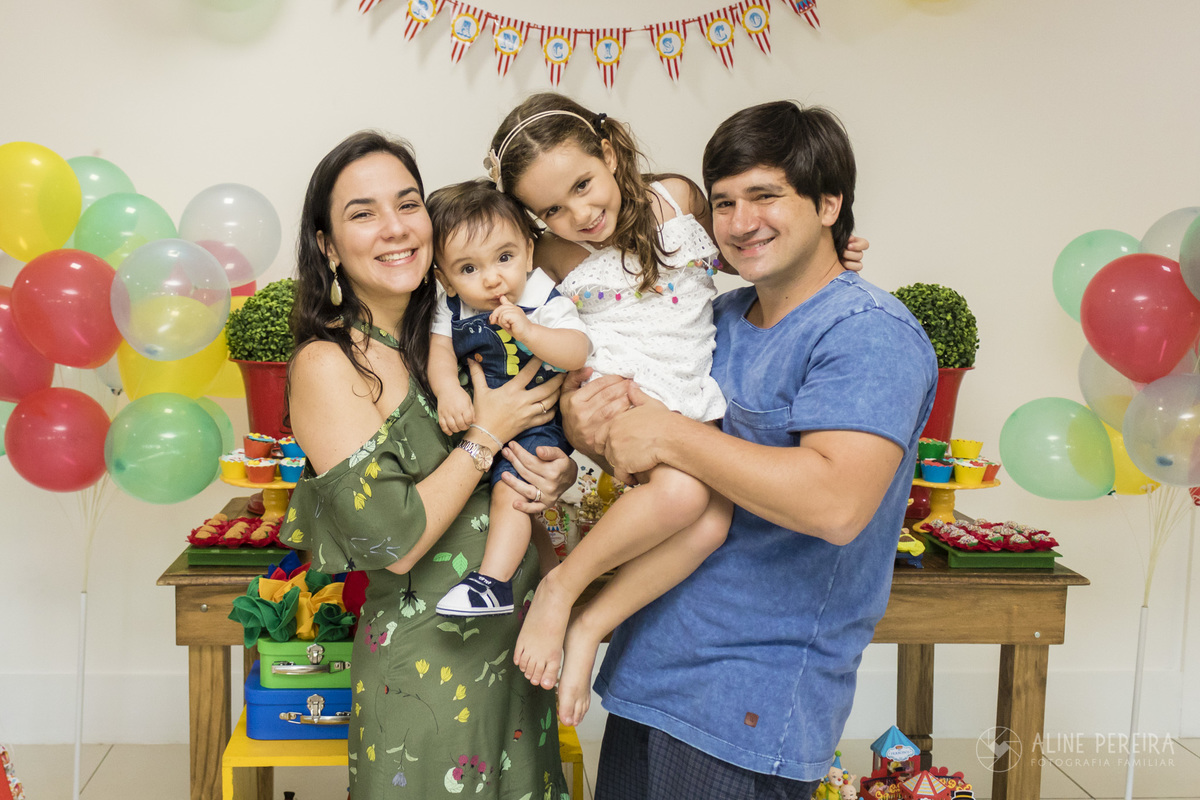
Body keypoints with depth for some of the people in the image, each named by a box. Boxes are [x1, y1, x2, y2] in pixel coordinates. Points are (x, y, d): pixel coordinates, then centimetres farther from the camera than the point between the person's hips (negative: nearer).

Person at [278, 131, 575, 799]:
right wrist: (487, 436, -16)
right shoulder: (327, 364, -16)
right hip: (429, 664, -6)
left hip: (517, 644, 7)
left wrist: (557, 475, -8)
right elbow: (393, 541, -22)